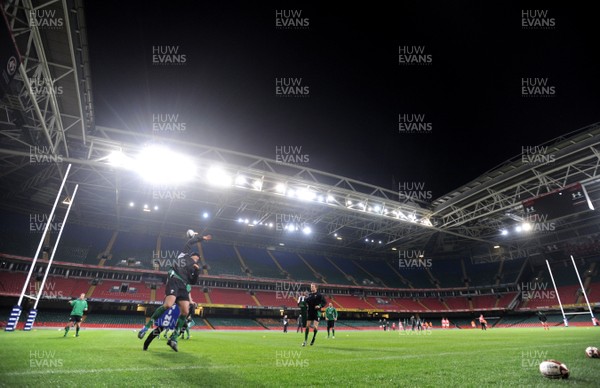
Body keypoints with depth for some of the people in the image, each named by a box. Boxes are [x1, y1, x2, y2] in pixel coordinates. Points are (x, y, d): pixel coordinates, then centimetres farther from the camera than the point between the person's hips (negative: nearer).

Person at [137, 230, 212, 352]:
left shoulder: (194, 268, 30)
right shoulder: (185, 254, 21)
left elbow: (193, 282, 19)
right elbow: (190, 242, 15)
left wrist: (197, 271, 7)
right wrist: (201, 238, 26)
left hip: (183, 286, 6)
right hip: (174, 280, -6)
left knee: (185, 311, -10)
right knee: (168, 304, -28)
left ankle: (173, 338, 0)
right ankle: (147, 326, -9)